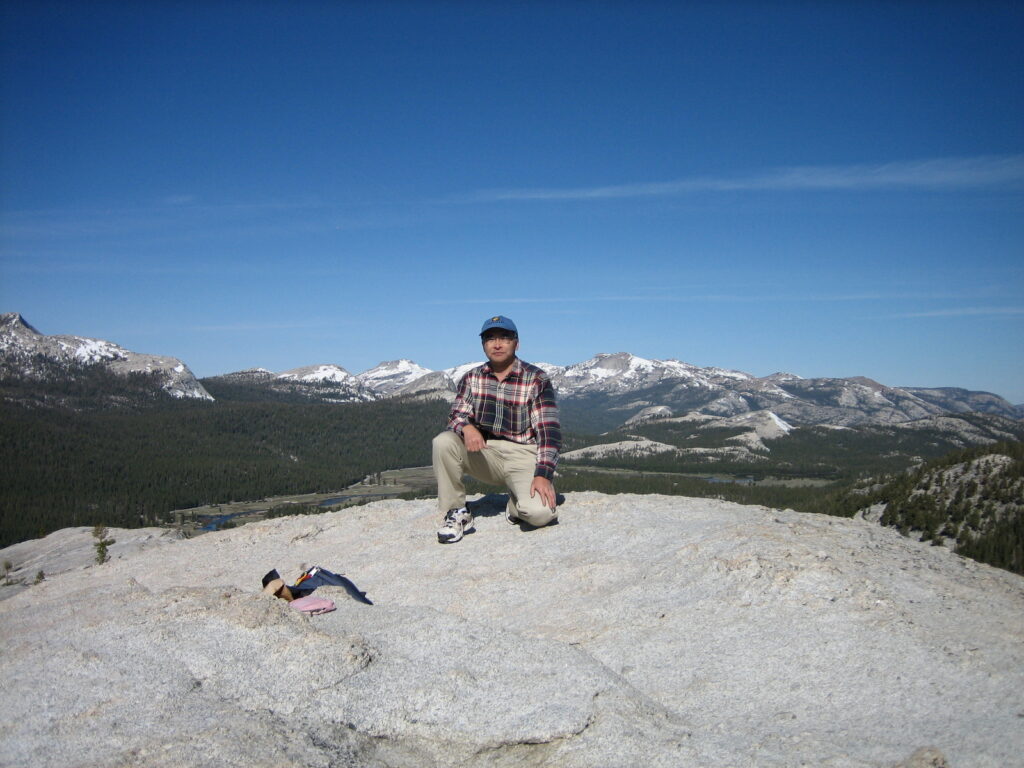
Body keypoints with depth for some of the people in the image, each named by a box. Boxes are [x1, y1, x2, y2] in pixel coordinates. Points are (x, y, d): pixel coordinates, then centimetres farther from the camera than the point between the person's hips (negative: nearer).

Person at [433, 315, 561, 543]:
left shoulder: (537, 379, -6)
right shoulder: (472, 378, 6)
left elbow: (549, 431, -12)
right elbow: (455, 417, 0)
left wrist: (543, 474, -26)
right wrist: (466, 427, -26)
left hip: (522, 456, -3)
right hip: (484, 453, 3)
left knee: (540, 513, -30)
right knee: (443, 442, -25)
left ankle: (518, 503, 8)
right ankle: (456, 514, -9)